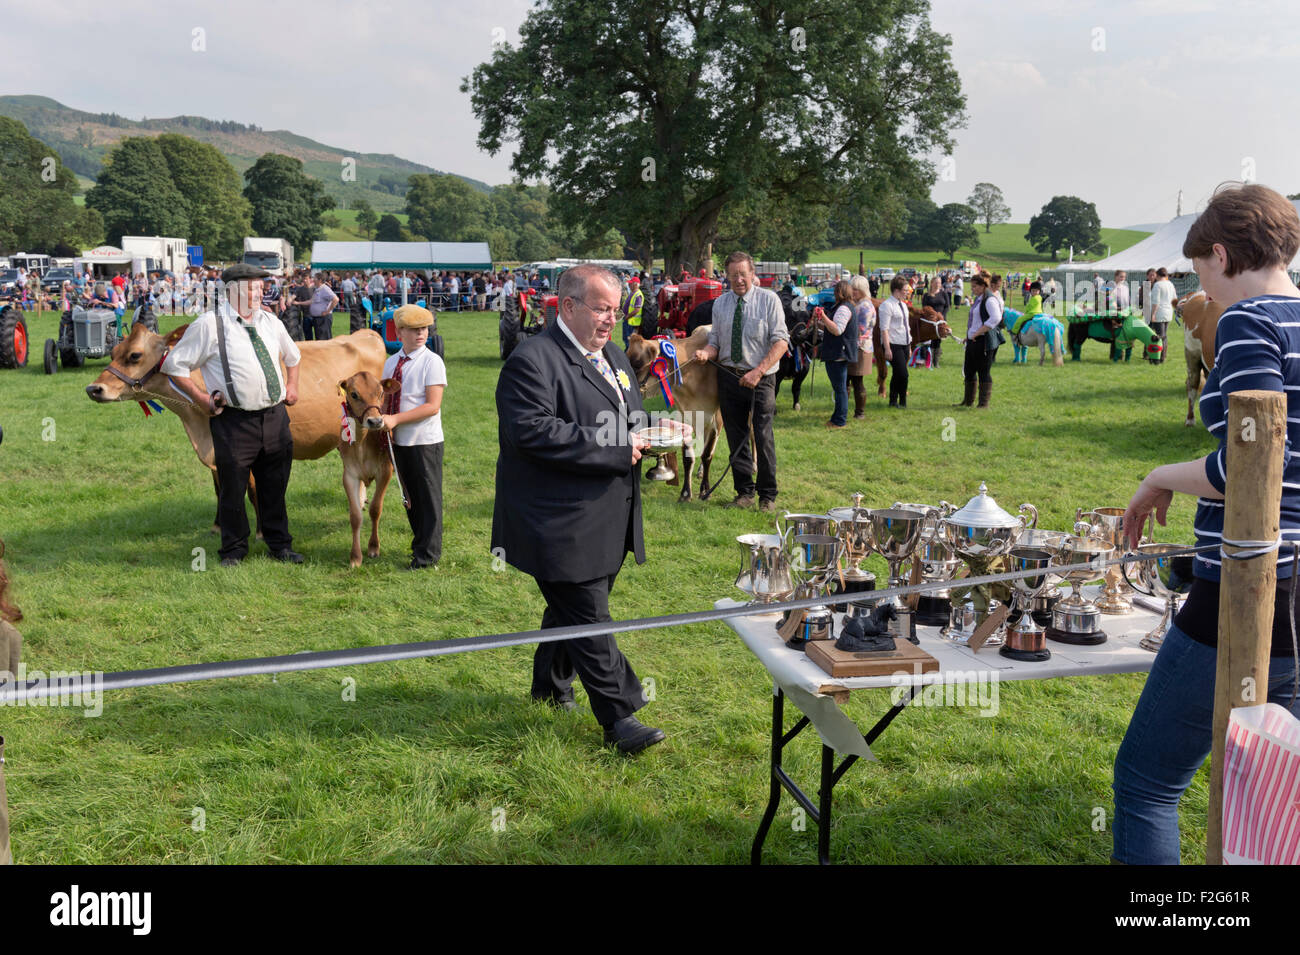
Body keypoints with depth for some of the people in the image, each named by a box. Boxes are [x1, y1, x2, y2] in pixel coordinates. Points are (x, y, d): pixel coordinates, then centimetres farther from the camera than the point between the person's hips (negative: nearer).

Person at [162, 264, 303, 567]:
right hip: (234, 420, -5)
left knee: (275, 486, 14)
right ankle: (234, 549, 20)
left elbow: (292, 355, 30)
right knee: (233, 488, 4)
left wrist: (292, 386, 19)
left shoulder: (270, 322, 11)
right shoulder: (209, 325, -6)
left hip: (275, 415, 5)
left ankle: (280, 544, 27)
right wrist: (201, 398, -6)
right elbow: (174, 364, -2)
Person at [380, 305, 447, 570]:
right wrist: (382, 421, -5)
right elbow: (386, 397, 16)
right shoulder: (391, 362, 10)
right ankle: (420, 542, 29)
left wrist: (396, 419, -19)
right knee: (410, 494, 15)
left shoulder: (432, 362, -9)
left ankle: (428, 554, 11)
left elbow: (433, 406, -16)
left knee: (428, 496, 2)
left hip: (425, 441, -6)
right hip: (399, 440, 6)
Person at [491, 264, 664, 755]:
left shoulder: (614, 358, 15)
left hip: (609, 520, 9)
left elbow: (630, 417, 28)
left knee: (574, 606, 21)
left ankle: (551, 683, 40)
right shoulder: (533, 360, -15)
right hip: (562, 525, -9)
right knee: (590, 620, -3)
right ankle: (618, 717, 4)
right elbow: (533, 432, -26)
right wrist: (614, 451, -23)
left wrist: (645, 432, 2)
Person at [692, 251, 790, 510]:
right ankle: (745, 492, 20)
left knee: (763, 436, -5)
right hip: (728, 376, 4)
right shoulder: (720, 303, 8)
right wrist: (706, 352, -13)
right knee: (736, 437, 8)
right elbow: (715, 340, 11)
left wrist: (758, 372, -20)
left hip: (760, 378, -4)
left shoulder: (769, 299, -4)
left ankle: (768, 495, 9)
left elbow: (781, 341, -10)